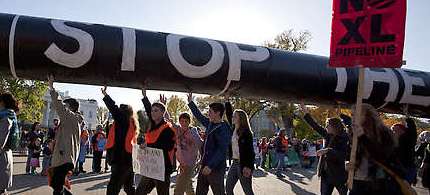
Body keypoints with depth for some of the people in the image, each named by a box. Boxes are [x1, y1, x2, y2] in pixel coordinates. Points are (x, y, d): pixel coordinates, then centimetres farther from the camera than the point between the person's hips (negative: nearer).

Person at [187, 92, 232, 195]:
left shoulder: (223, 128, -16)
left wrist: (210, 166, -25)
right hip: (205, 165, 9)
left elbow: (222, 150, -23)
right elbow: (199, 116, 25)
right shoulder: (210, 124, 8)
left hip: (216, 168, -9)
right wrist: (190, 103, 29)